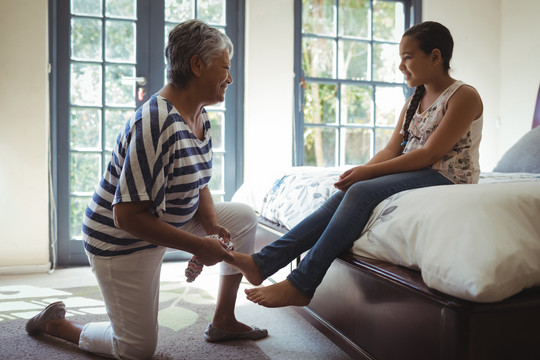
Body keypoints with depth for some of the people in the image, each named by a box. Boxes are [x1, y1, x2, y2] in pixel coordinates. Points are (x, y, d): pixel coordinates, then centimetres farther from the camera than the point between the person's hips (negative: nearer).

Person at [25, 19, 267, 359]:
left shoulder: (201, 118, -1)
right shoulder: (157, 124, -32)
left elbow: (199, 184, 8)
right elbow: (127, 217, -31)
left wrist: (212, 225, -12)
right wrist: (198, 246, -27)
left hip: (168, 223, 9)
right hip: (122, 241, -9)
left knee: (244, 217, 4)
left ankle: (223, 321, 14)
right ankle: (56, 323, 28)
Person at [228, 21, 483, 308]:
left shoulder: (464, 96, -7)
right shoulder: (413, 101, 17)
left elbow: (429, 154, -17)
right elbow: (392, 150, 7)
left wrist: (368, 172, -20)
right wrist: (360, 171, -13)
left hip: (448, 179, -7)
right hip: (415, 174, 7)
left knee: (362, 192, -29)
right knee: (347, 193, -19)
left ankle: (301, 285, -28)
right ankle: (264, 262, -25)